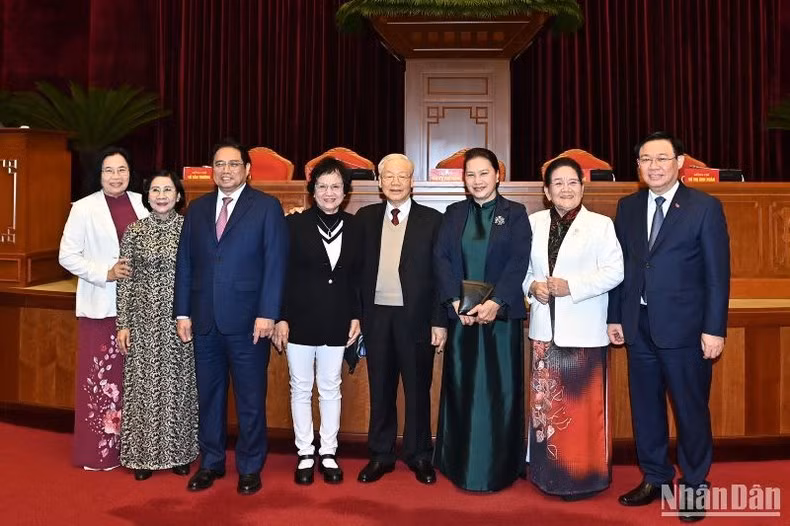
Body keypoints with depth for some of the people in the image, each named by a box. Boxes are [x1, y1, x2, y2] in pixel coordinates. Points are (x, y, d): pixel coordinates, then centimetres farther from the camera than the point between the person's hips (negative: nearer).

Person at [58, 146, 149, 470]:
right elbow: (67, 256, -5)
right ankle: (98, 450, 10)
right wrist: (105, 273, -15)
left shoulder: (140, 204, 7)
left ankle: (128, 446, 20)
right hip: (101, 305, -3)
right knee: (100, 376, -2)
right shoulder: (84, 208, -3)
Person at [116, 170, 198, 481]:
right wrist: (123, 323, -2)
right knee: (144, 385, 5)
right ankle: (144, 455, 19)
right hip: (144, 321, 0)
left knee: (178, 384, 8)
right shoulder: (134, 230, 1)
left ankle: (179, 453, 22)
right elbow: (125, 280, 2)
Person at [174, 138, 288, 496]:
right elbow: (185, 262, 10)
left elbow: (275, 263, -7)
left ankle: (250, 468, 21)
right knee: (209, 395, 14)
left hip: (248, 320, -4)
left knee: (250, 398, 6)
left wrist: (267, 314, -13)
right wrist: (182, 312, 4)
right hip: (205, 319, 4)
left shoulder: (267, 207, -2)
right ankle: (211, 462, 29)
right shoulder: (197, 208, 11)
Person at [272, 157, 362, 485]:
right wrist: (281, 318, -9)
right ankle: (305, 454, 20)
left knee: (330, 388, 10)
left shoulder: (353, 227, 4)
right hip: (300, 320, -2)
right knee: (301, 389, 8)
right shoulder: (295, 224, -3)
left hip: (336, 322, 2)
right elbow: (282, 274, -5)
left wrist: (356, 316, 2)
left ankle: (328, 453, 22)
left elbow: (357, 277, 7)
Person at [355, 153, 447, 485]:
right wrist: (354, 315, 0)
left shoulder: (432, 220, -1)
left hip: (415, 317, -2)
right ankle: (381, 455, 24)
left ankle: (418, 455, 24)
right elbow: (357, 269, 6)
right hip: (376, 315, 2)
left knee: (417, 389, 8)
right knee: (380, 389, 11)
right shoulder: (365, 218, 7)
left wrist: (440, 321, -7)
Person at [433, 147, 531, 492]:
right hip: (461, 315, 2)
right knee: (461, 389, 6)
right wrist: (456, 302, -11)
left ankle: (499, 469, 14)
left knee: (500, 391, 3)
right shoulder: (453, 214, 11)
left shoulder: (515, 214, 4)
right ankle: (461, 465, 18)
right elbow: (442, 259, 2)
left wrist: (495, 302, -18)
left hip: (502, 315, -2)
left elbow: (519, 262, -6)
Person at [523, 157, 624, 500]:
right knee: (545, 402, 11)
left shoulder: (601, 224, -3)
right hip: (545, 328, 4)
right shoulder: (533, 223, 9)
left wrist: (571, 286, -18)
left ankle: (584, 474, 16)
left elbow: (613, 272, -10)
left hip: (583, 330, -4)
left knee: (582, 403, 3)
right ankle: (549, 473, 25)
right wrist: (531, 286, -8)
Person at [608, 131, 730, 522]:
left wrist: (714, 328, -11)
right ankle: (655, 478, 30)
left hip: (684, 327, -4)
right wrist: (615, 317, 6)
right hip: (638, 326, 4)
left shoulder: (705, 207, -4)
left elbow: (717, 274, -7)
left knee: (691, 409, 7)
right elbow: (620, 266, 9)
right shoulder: (628, 207, 8)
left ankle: (694, 485, 24)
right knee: (645, 407, 13)